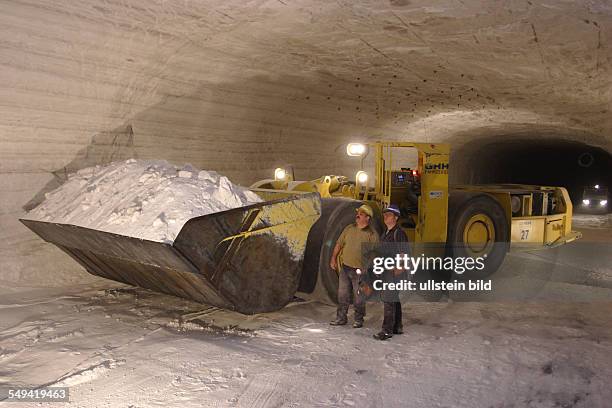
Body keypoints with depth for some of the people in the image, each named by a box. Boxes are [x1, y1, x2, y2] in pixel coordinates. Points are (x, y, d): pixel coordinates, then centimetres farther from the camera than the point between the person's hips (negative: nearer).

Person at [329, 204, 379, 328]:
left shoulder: (372, 234, -9)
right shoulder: (349, 228, 6)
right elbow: (339, 244, 13)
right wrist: (334, 259, 9)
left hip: (360, 270, -5)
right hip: (345, 267, 5)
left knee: (359, 296, 5)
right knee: (342, 294, 11)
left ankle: (359, 320, 21)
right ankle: (341, 318, 23)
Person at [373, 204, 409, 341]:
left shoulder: (399, 233, -13)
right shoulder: (385, 233, 15)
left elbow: (403, 254, -17)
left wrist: (398, 270, -20)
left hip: (394, 271, -9)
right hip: (385, 270, 9)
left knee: (389, 300, -8)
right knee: (394, 299, 16)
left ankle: (387, 330, -4)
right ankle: (397, 327, 26)